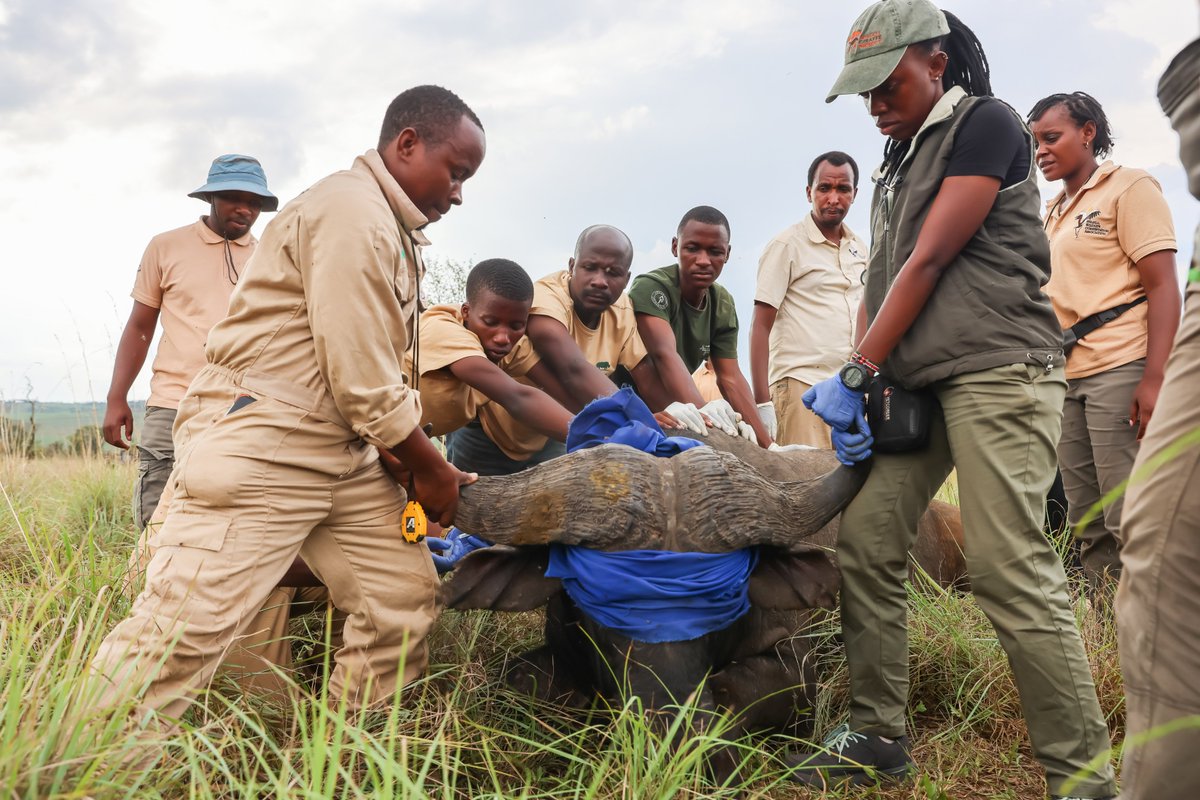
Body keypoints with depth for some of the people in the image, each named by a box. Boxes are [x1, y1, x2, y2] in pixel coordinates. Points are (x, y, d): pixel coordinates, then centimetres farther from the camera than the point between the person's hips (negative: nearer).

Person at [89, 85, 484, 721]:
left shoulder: (393, 226, 17)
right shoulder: (352, 213, -15)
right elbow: (362, 381, -19)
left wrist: (395, 444, 1)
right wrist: (432, 471, -7)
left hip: (343, 451, 10)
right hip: (263, 450, -10)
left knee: (406, 596, 6)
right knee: (184, 627, -10)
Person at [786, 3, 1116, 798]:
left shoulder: (986, 124, -2)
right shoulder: (898, 163, 21)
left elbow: (930, 263, -10)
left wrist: (855, 376, -10)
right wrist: (860, 385, 2)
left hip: (998, 371, -8)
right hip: (915, 383, 8)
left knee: (1010, 568, -15)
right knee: (864, 541, 1)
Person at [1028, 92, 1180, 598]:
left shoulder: (1128, 187, 1)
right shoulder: (1054, 213, 22)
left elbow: (1163, 286, -8)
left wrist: (1154, 379, -19)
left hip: (1119, 368, -8)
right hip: (1066, 375, 8)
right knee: (1088, 523, 8)